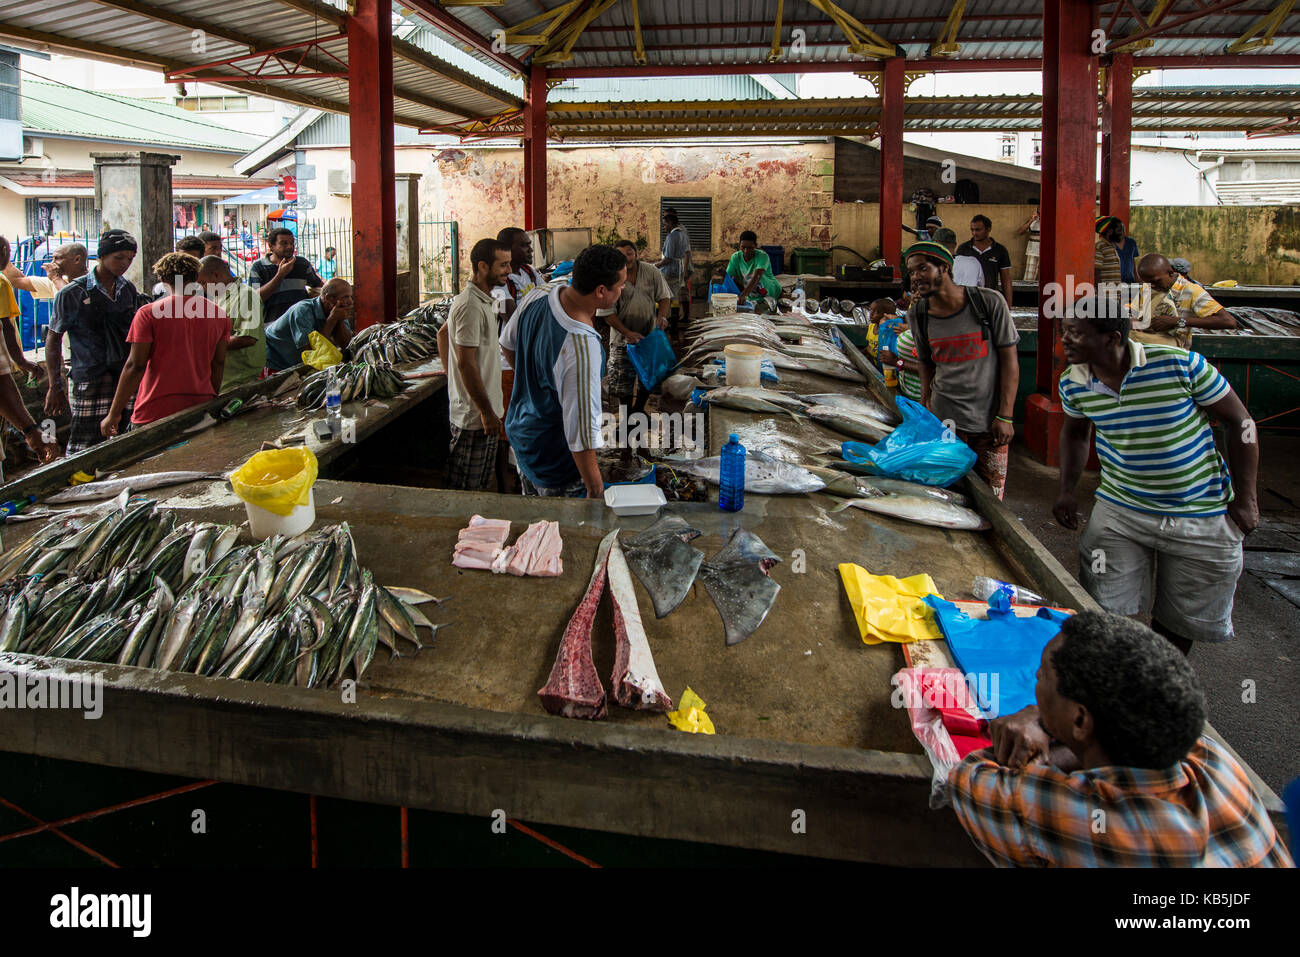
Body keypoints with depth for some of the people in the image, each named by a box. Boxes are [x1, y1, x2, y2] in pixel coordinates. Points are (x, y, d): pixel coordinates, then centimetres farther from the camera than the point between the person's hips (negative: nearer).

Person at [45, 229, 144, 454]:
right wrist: (55, 387, -3)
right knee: (83, 454, -7)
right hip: (91, 382, -5)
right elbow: (53, 338, 1)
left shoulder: (129, 289, 11)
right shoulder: (72, 293, -3)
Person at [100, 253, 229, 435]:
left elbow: (135, 366, -8)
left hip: (156, 412, -4)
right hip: (201, 409, 4)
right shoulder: (219, 314, 5)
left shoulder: (149, 313, -6)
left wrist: (114, 414, -1)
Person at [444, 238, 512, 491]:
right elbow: (466, 363, -22)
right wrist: (486, 411, -20)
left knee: (482, 485, 17)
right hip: (475, 414, -10)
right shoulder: (471, 306, -20)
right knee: (467, 490, -1)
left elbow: (443, 333, 24)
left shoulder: (483, 300, 12)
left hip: (484, 412, 10)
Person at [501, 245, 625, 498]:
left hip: (519, 432, 8)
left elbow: (508, 343, 12)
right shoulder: (582, 347, -37)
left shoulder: (535, 299, -11)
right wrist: (596, 492, -22)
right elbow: (581, 431, -33)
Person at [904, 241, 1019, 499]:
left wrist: (1005, 417, -9)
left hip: (990, 421, -2)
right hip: (944, 420, 2)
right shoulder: (917, 315, 1)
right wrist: (925, 406, 4)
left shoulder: (989, 302, -8)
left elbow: (1009, 359, -5)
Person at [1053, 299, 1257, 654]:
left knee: (1179, 623, 11)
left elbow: (1239, 422, -8)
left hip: (1202, 515, -2)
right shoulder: (1074, 385, -8)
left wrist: (1244, 499, -6)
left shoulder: (1180, 364, -21)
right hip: (1120, 509, 2)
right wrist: (1067, 491, 6)